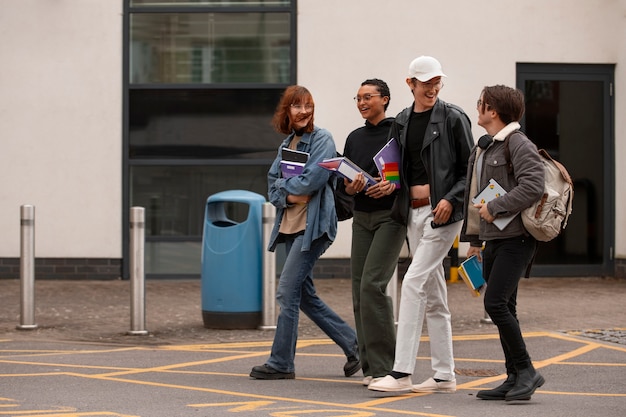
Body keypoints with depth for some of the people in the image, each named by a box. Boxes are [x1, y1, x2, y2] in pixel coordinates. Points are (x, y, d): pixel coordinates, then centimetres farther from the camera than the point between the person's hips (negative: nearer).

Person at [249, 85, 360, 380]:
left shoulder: (322, 139, -6)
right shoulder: (287, 143, 16)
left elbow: (313, 179, -17)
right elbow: (272, 184, 12)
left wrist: (284, 185, -3)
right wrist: (289, 196, -7)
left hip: (313, 225, -8)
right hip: (290, 225, 8)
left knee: (287, 291, -10)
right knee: (304, 295, 10)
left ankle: (281, 363, -3)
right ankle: (352, 343, 21)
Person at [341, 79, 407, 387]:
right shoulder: (355, 138, 15)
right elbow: (343, 184, 16)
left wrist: (393, 186, -20)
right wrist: (351, 187, -6)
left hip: (390, 215, -6)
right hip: (362, 217, 7)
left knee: (372, 284, -17)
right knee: (360, 290, 3)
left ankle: (383, 365, -14)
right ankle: (371, 367, 10)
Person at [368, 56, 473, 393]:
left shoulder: (452, 118, -5)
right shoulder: (401, 122, 12)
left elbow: (470, 169, -5)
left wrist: (450, 199, -17)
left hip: (443, 213, -7)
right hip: (413, 213, 7)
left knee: (413, 282, -15)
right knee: (432, 295, 9)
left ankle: (402, 372, -16)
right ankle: (444, 375, 15)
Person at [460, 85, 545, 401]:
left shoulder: (518, 144, -10)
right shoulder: (483, 149, 19)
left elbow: (533, 186, -23)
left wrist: (495, 207, -19)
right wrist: (473, 240, 22)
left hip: (515, 239, -9)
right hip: (493, 241, 9)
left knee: (495, 303, -16)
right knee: (503, 309, 9)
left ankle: (526, 371, -8)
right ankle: (515, 378, 13)